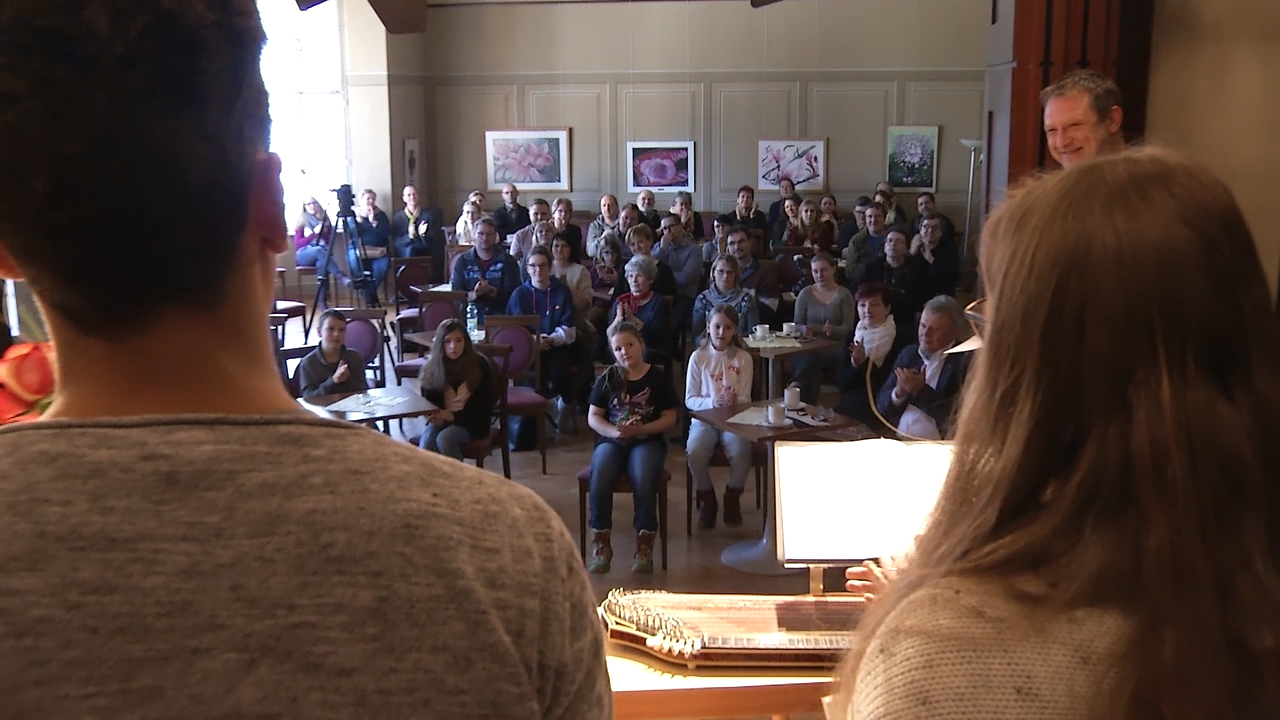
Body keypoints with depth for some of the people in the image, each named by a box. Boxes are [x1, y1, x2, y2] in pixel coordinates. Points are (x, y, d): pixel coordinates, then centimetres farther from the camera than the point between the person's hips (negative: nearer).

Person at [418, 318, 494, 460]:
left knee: (444, 439, -32)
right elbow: (428, 401, 8)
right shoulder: (432, 367, 2)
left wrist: (455, 416, -19)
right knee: (426, 443, -29)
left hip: (472, 421, -3)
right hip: (442, 419, 3)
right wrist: (437, 416, -15)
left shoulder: (479, 364, -7)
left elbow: (485, 403, -8)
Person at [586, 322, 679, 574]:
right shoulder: (608, 379, 6)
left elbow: (670, 418, 1)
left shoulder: (657, 378, 2)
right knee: (599, 481, -29)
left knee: (643, 481, -33)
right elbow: (593, 417, 5)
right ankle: (601, 545, -14)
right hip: (611, 440, 1)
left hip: (648, 441, -1)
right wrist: (615, 431, -14)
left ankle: (644, 546, -17)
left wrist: (642, 429, -16)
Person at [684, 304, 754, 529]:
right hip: (704, 418, 0)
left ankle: (732, 498, -1)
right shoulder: (698, 357, 2)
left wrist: (733, 401, -21)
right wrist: (713, 402, -18)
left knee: (741, 452, -31)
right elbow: (690, 400, 0)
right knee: (695, 452, -30)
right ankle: (707, 500, -1)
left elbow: (745, 399, 3)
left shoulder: (743, 358, 4)